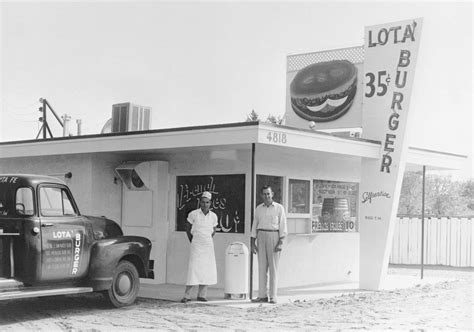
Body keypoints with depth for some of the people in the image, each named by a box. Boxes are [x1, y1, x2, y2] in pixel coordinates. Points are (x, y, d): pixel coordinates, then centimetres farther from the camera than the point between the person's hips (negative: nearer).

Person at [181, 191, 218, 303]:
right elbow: (187, 228, 9)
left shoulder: (213, 216, 3)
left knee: (207, 270, 2)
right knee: (193, 269, -9)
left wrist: (207, 240, 12)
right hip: (196, 246, -3)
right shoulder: (193, 214, -5)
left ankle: (201, 295, 11)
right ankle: (187, 295, -6)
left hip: (208, 246, 3)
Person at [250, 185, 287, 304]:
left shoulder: (279, 208, 1)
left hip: (274, 236, -3)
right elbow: (254, 226, 13)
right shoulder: (258, 209, 10)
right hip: (261, 237, 3)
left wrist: (281, 242, -11)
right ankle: (262, 295, 4)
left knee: (273, 267, -4)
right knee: (262, 267, 1)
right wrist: (252, 243, 6)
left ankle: (273, 296, -2)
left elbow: (283, 226, -2)